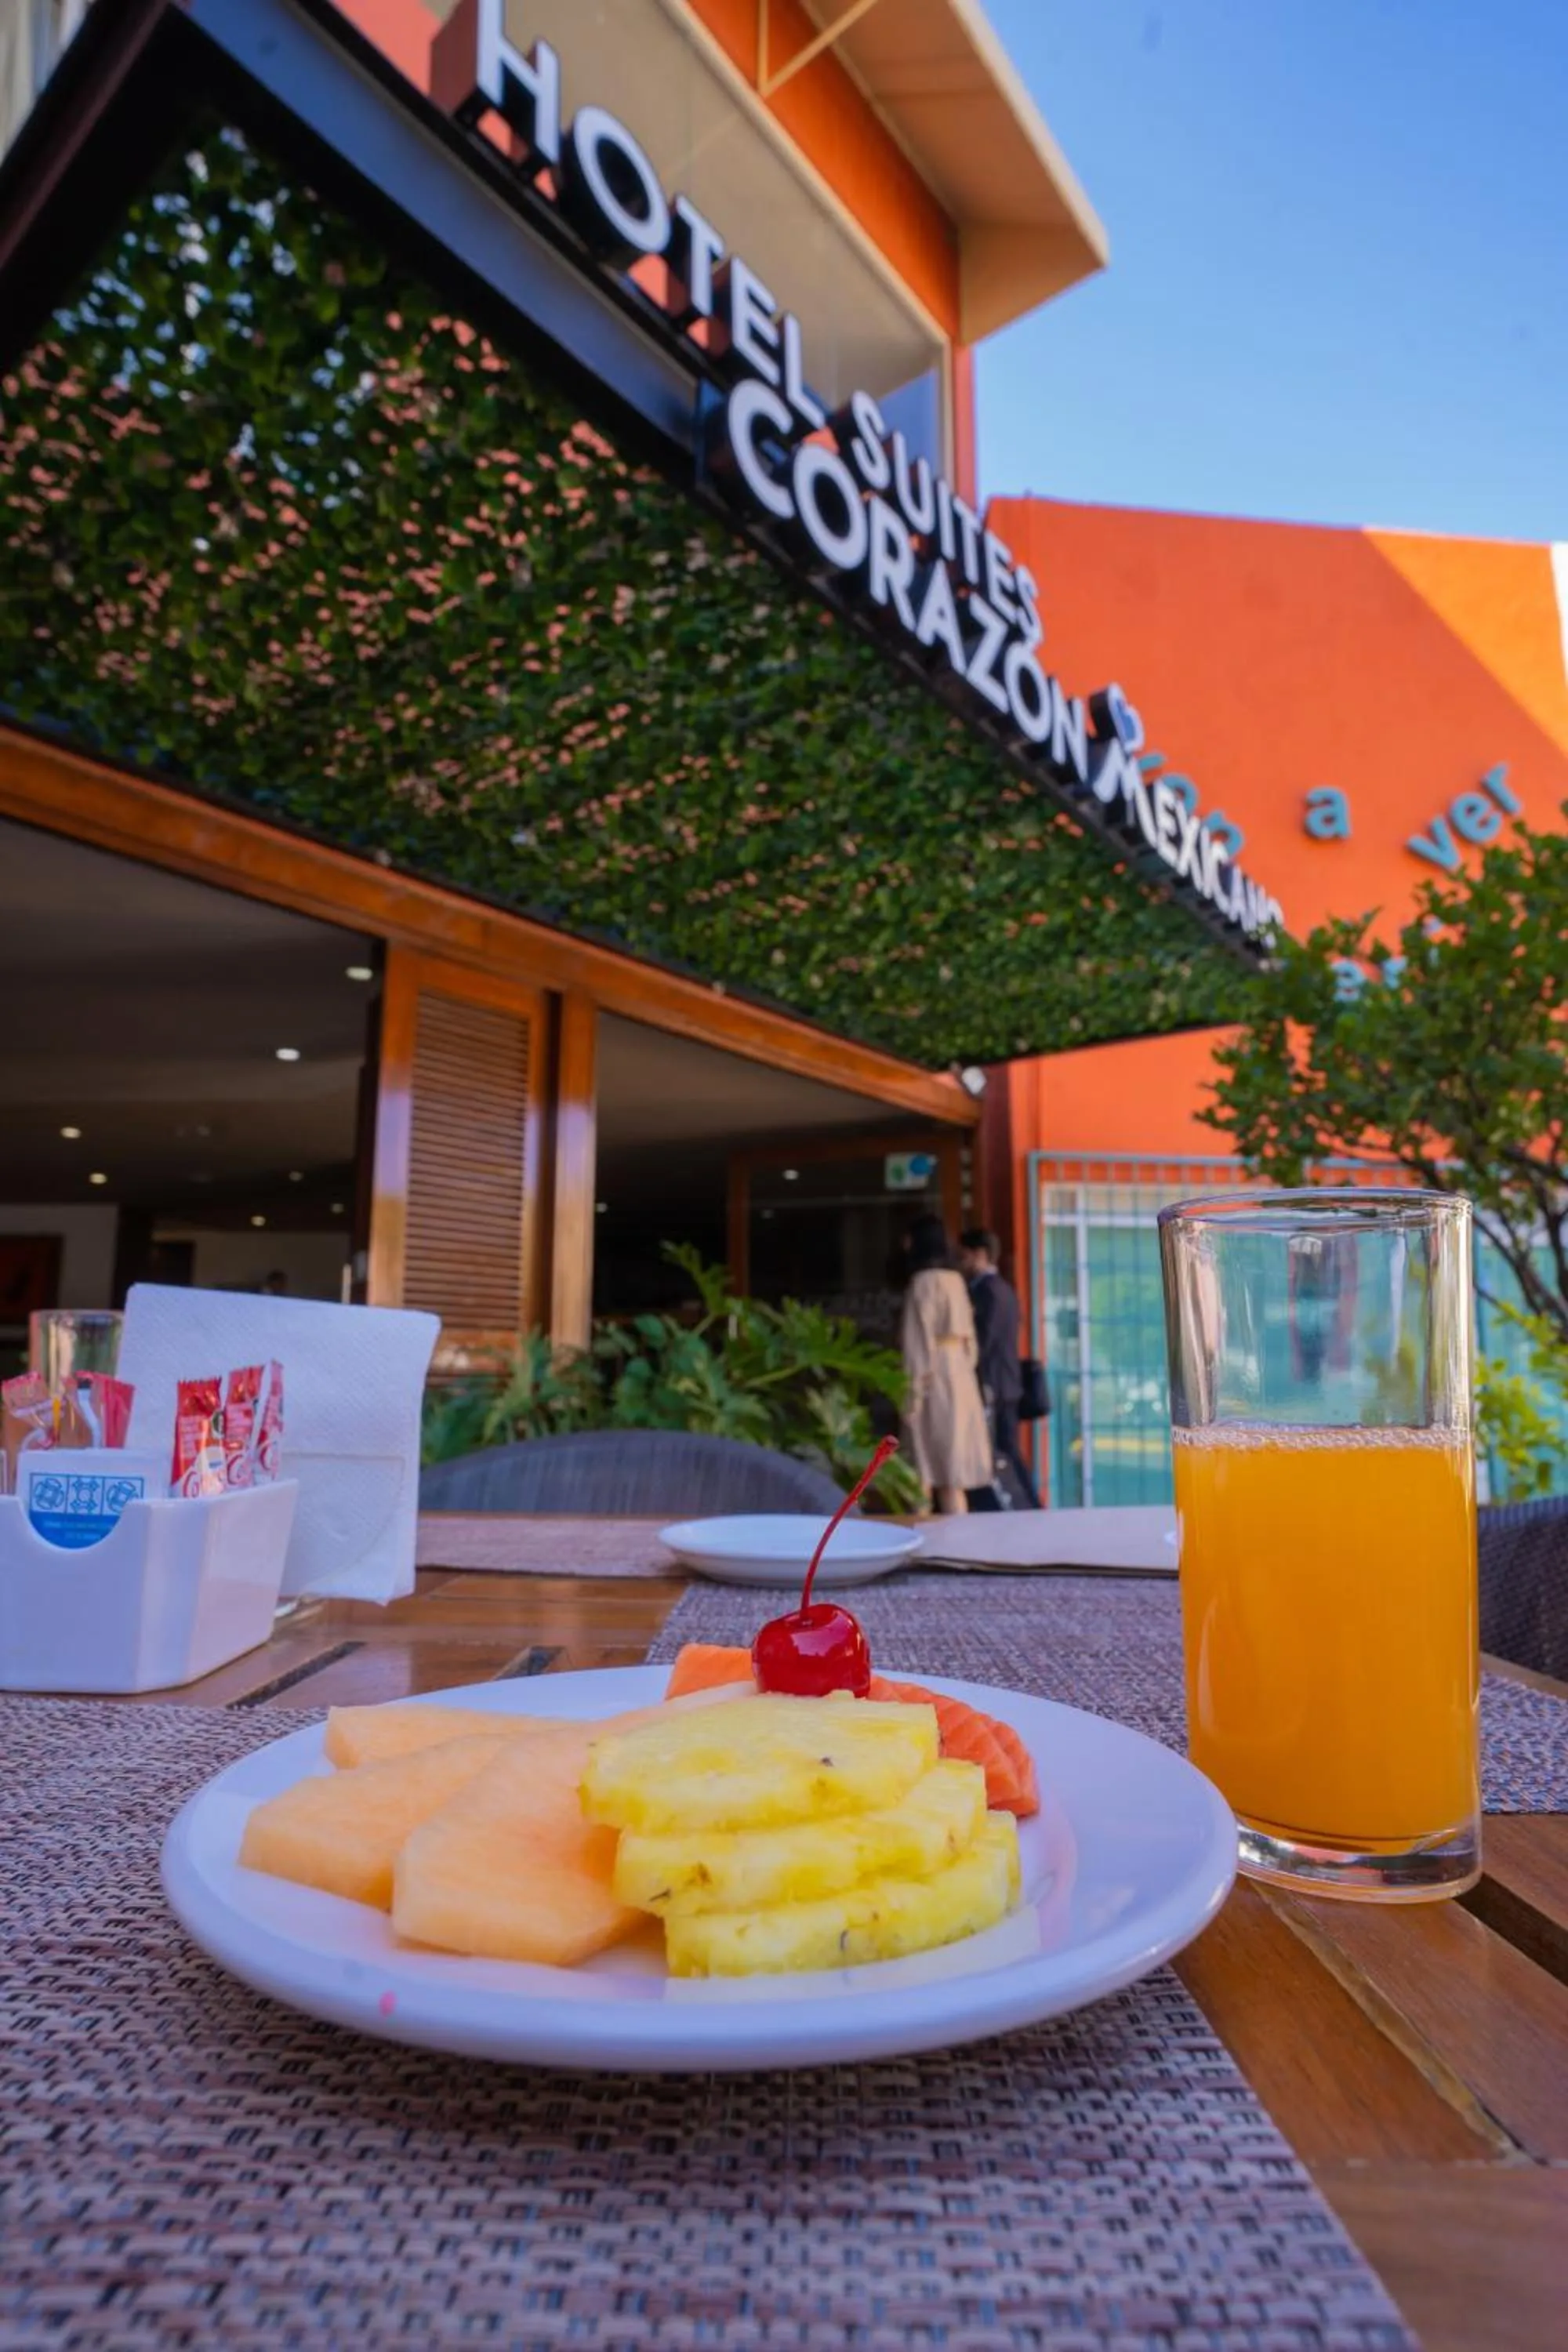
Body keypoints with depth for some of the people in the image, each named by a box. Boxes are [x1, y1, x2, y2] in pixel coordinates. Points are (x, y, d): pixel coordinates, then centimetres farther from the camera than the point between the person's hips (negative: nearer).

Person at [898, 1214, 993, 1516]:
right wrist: (963, 1367, 17)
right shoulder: (955, 1279, 13)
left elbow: (919, 1339, -16)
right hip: (959, 1375, 8)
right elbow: (968, 1336, 14)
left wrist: (913, 1390, -16)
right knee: (952, 1465, 10)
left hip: (935, 1379, -8)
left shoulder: (924, 1281, -11)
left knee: (933, 1466, -3)